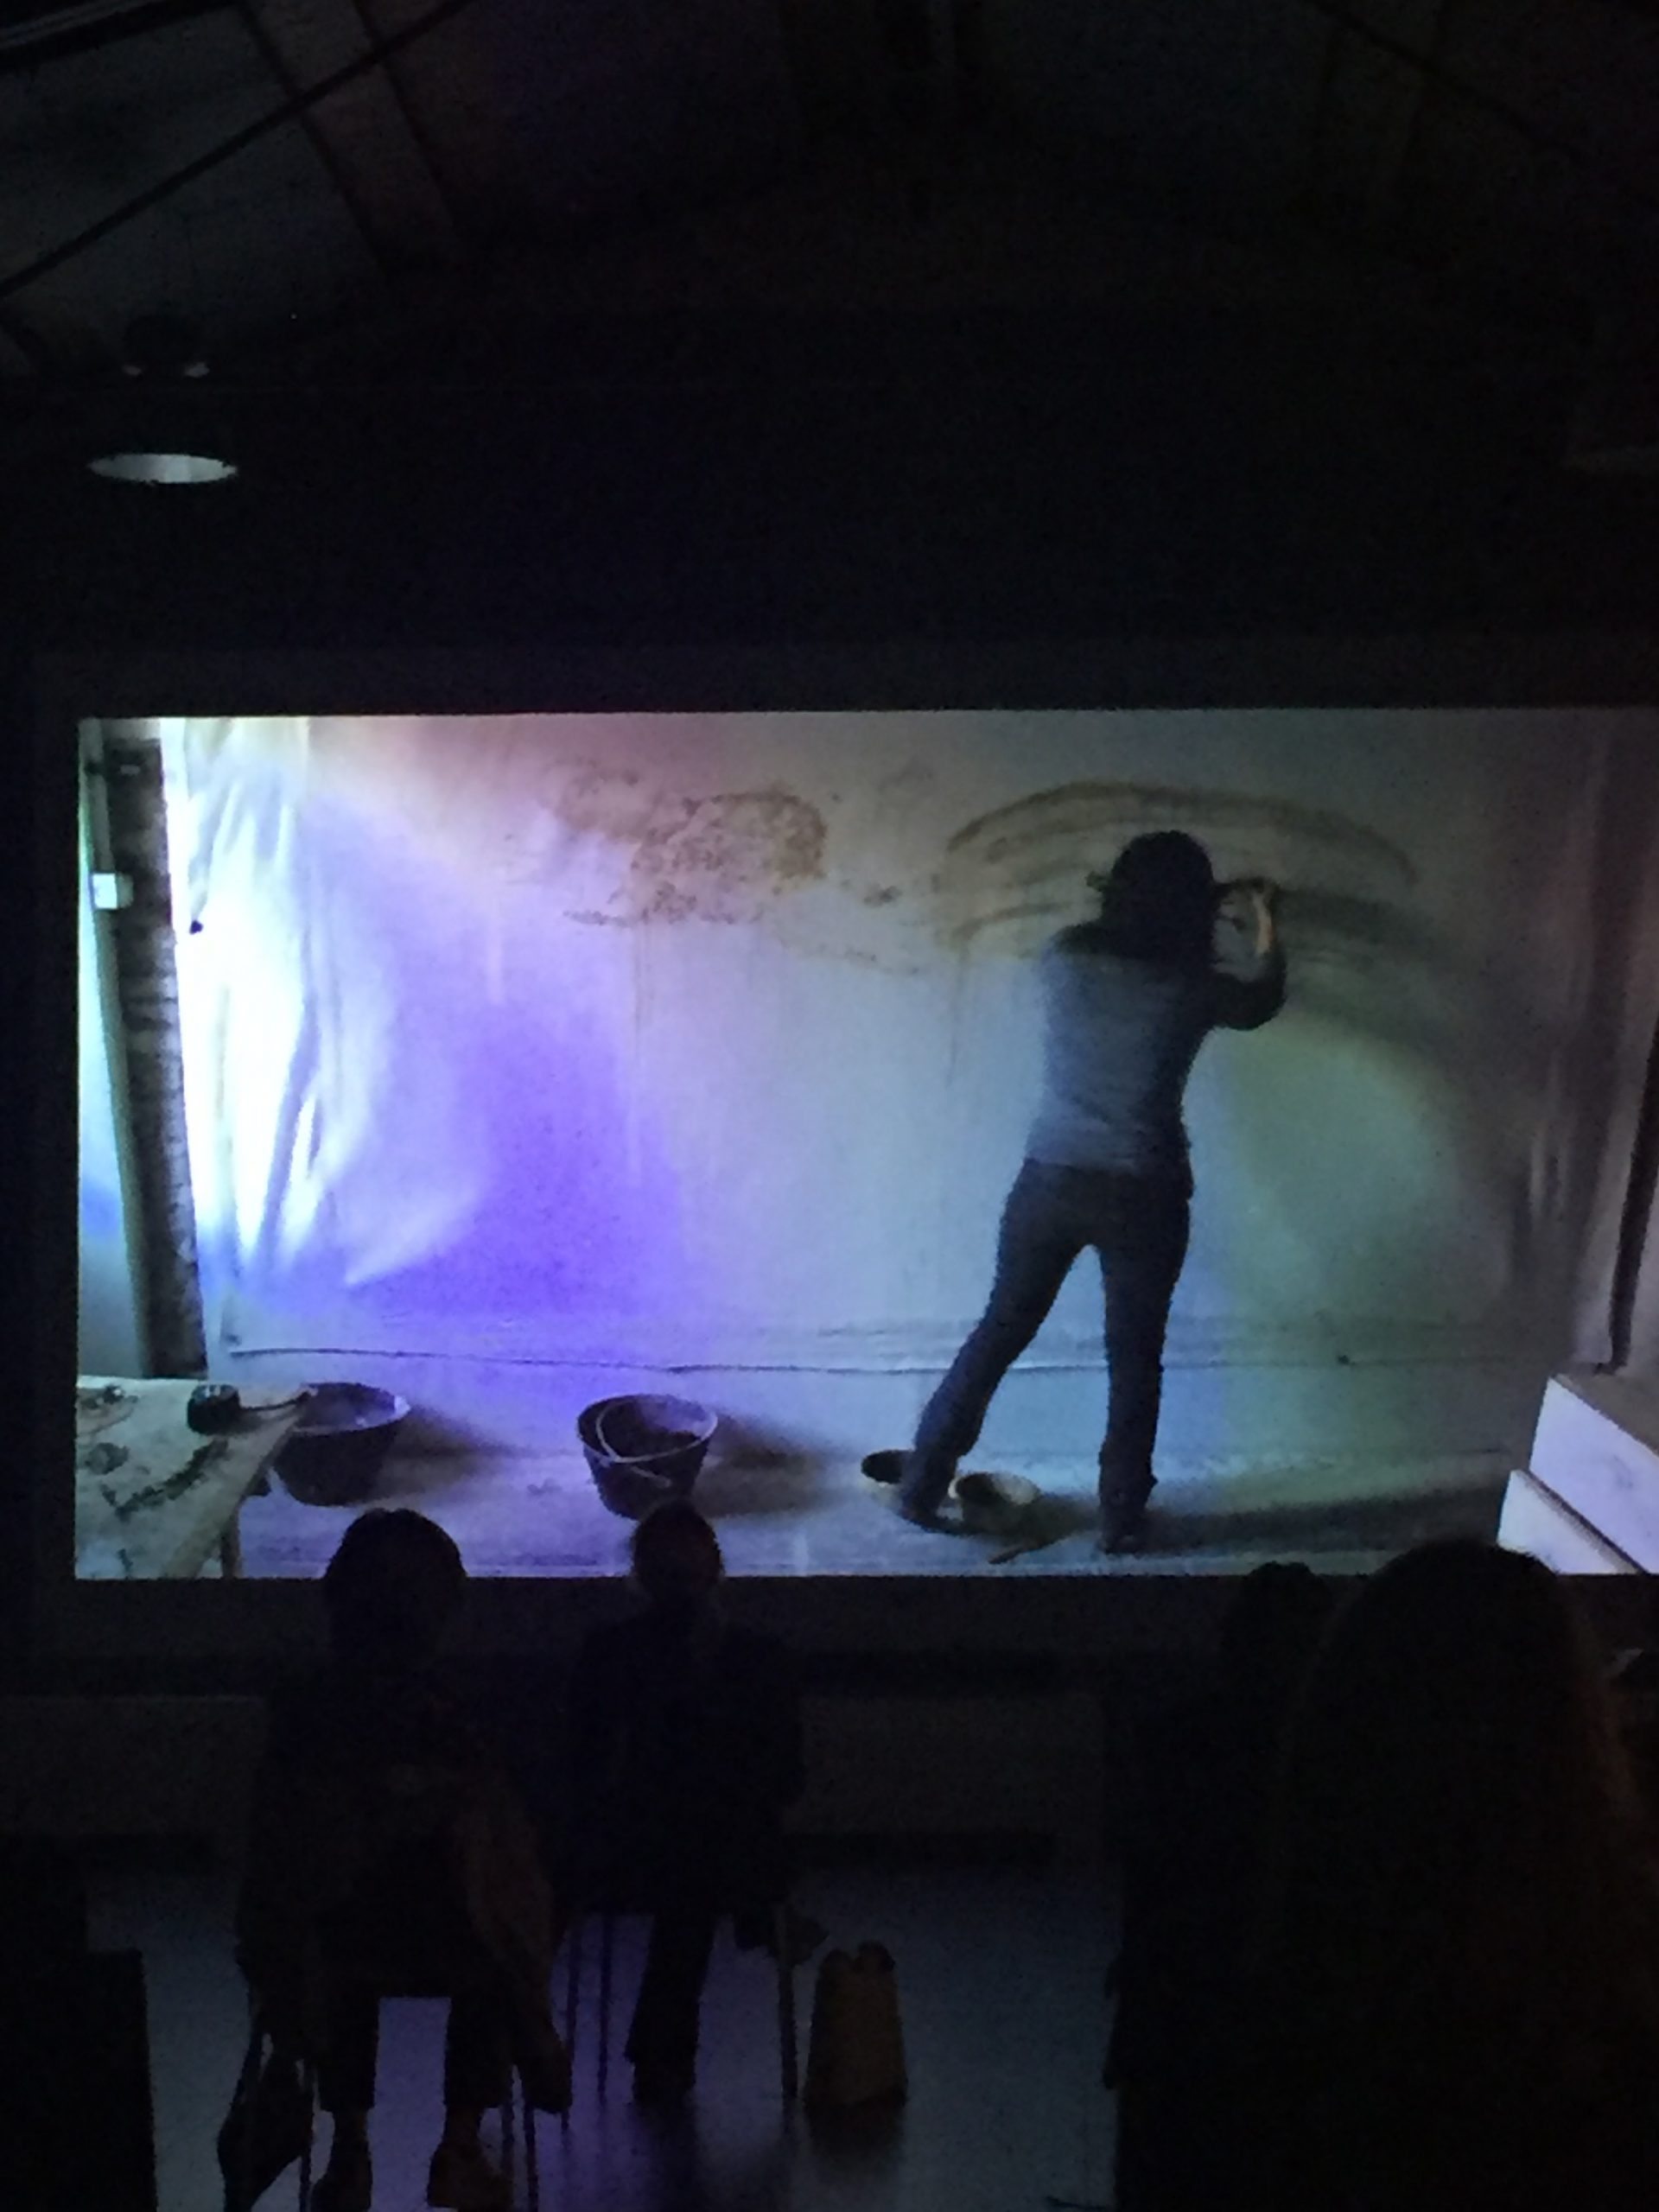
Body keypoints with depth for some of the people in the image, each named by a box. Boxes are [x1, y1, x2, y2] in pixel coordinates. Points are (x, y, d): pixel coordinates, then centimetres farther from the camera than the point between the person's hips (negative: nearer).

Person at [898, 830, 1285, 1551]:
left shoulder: (1065, 955, -2)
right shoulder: (1189, 986, -9)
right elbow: (1261, 1000, 14)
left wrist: (1215, 917, 27)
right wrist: (1264, 930, 28)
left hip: (1050, 1181, 3)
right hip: (1141, 1195, -3)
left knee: (999, 1333, 15)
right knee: (1134, 1360, 11)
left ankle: (921, 1486, 16)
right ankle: (1120, 1518, 16)